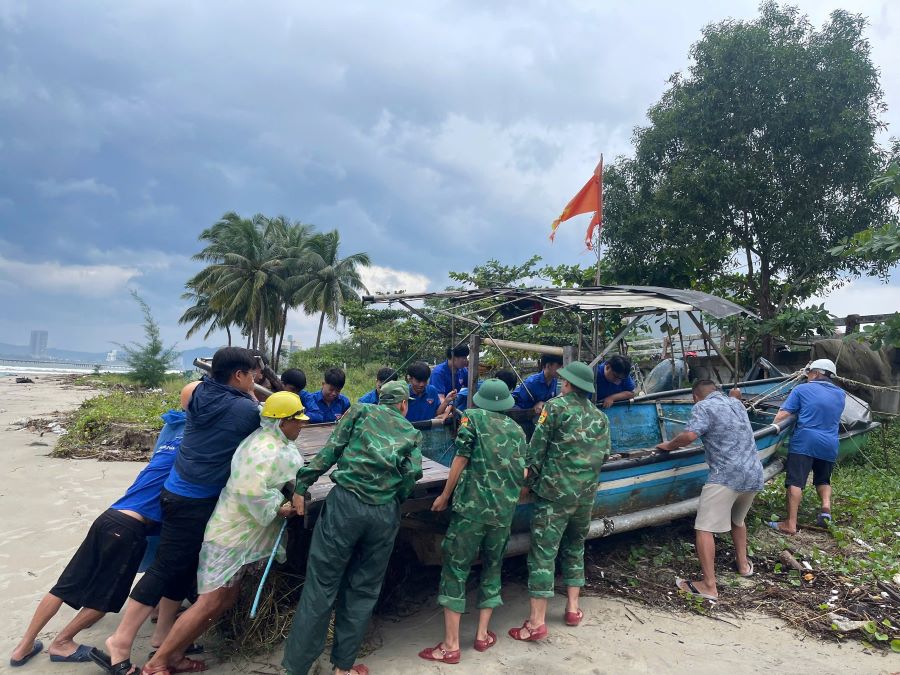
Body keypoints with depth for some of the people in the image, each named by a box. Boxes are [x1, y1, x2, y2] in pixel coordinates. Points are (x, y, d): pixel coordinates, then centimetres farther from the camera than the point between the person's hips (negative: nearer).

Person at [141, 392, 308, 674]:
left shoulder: (275, 441, 5)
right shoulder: (265, 451, -27)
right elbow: (252, 492, -36)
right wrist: (277, 509, -24)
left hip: (242, 534, 10)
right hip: (232, 534, -10)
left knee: (226, 599, 13)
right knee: (210, 603, -7)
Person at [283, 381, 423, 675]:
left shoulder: (360, 411, 12)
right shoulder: (411, 433, 16)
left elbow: (330, 451, 3)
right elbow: (412, 474, 3)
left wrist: (301, 485, 4)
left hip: (346, 502, -2)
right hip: (386, 514, 2)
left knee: (321, 585, 4)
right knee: (363, 590, 15)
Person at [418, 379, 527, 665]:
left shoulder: (473, 417, 1)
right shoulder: (517, 429, 13)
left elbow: (461, 458, -5)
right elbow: (523, 475, 12)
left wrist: (445, 496, 4)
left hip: (472, 505, -4)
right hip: (505, 510, 5)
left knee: (455, 568, 2)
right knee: (493, 567, 19)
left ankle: (451, 645, 4)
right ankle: (482, 634, 24)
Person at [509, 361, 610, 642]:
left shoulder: (555, 406, -7)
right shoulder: (600, 417, 9)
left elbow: (537, 448, -8)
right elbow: (604, 454, 11)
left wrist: (532, 477, 6)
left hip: (555, 491, -6)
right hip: (586, 493, 6)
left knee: (543, 552, -3)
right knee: (575, 548, 22)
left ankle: (537, 621, -2)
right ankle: (573, 608, 29)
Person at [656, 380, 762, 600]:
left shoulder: (704, 406, -4)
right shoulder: (736, 403, 20)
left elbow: (689, 436, -20)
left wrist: (668, 445, -4)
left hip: (726, 477, -8)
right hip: (754, 475, 9)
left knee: (705, 529, -6)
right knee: (737, 520, 31)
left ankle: (709, 586, -9)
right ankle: (743, 564, 41)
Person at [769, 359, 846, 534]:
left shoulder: (801, 389, 0)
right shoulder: (841, 394, 15)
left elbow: (782, 415, -7)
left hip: (804, 442, -5)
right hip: (830, 446, 5)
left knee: (795, 482, -7)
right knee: (823, 480, 25)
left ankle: (790, 524, -10)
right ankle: (826, 507, 0)